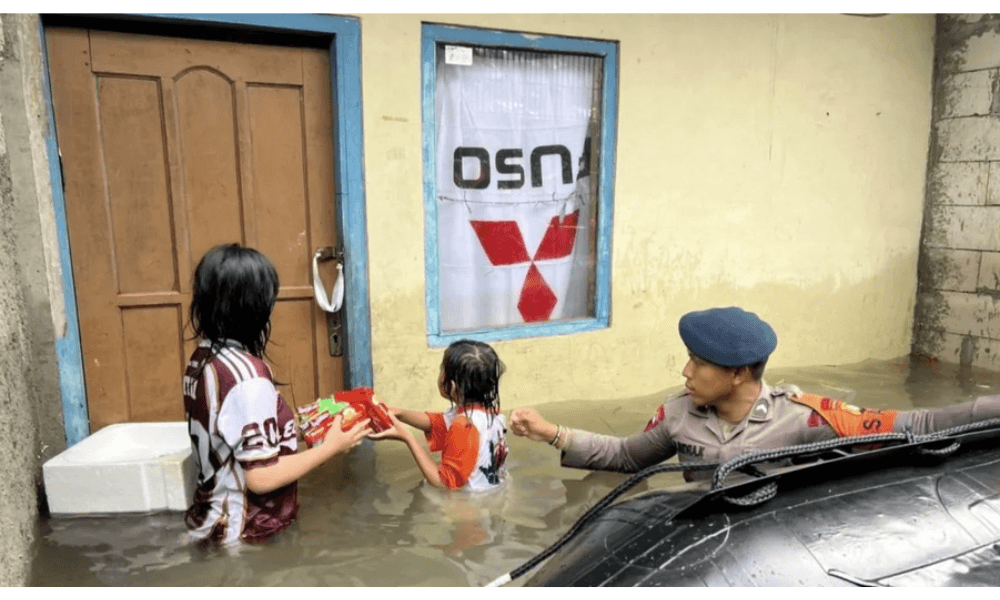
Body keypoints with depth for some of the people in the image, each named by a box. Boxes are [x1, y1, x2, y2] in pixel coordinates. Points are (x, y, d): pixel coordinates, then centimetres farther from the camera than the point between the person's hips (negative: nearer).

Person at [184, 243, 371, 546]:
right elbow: (261, 478, -24)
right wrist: (330, 448, -16)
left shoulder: (201, 359, -1)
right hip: (247, 535, -8)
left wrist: (294, 424, 13)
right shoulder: (247, 376, -27)